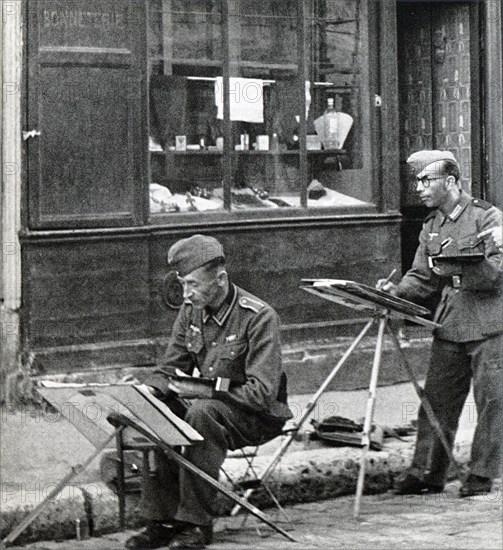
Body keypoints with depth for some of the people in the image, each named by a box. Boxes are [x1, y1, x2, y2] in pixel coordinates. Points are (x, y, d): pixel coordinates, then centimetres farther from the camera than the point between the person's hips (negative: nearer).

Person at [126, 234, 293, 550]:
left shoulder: (259, 317, -19)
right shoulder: (191, 310, 2)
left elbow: (262, 393, -25)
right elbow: (171, 370, 8)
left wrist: (205, 391, -31)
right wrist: (146, 390, -14)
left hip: (258, 415, -6)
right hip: (204, 403, 6)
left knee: (202, 414, -36)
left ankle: (198, 523, -29)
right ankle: (163, 520, -17)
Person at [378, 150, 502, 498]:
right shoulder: (431, 227, 13)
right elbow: (422, 280, 11)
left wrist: (453, 268, -28)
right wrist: (396, 292, -8)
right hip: (449, 326, 5)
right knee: (436, 400, 3)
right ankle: (426, 472, 9)